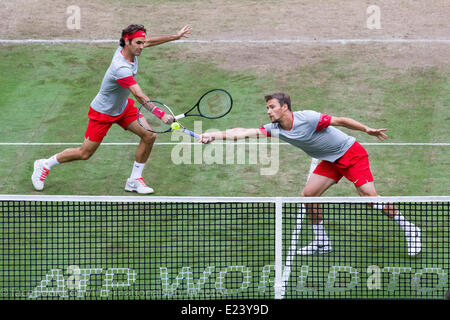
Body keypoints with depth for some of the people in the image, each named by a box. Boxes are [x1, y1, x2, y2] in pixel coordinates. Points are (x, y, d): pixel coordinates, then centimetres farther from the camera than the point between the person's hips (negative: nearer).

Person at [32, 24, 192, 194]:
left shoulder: (128, 49, -13)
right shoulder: (121, 68, -38)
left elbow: (149, 41, 11)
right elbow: (139, 96, -45)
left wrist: (175, 36, 12)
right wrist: (160, 114, -52)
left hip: (122, 107, 8)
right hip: (103, 113, -8)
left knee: (149, 135, -5)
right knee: (85, 153, 3)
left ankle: (135, 180, 8)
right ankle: (45, 165, 25)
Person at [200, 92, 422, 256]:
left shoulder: (308, 119, -26)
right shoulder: (275, 129, -6)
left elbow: (340, 121, -19)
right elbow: (244, 132, -9)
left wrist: (368, 130, -19)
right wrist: (214, 136, -17)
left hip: (351, 153, -7)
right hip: (330, 162, 7)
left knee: (369, 195, -16)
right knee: (308, 194, -3)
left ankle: (408, 229, -5)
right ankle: (321, 242, 10)